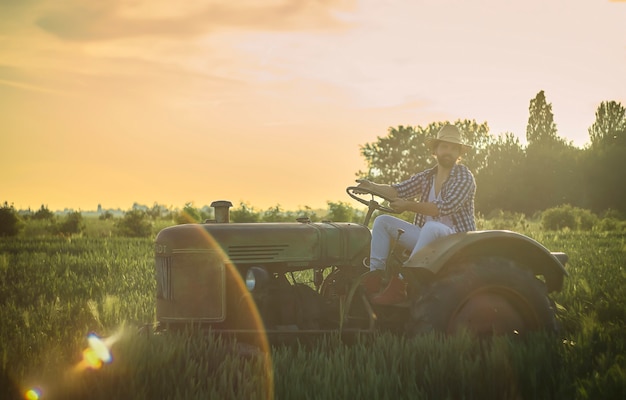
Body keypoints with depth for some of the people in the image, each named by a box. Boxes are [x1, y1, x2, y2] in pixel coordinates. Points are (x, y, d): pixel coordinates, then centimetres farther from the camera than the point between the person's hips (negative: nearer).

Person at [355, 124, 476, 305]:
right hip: (426, 236, 7)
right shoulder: (427, 177, 14)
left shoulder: (464, 177, -7)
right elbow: (398, 190, 2)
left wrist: (409, 205, -26)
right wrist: (372, 187, -17)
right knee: (383, 221, -3)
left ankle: (400, 285, -40)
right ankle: (373, 278, -14)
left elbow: (445, 207, -21)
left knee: (431, 227, -40)